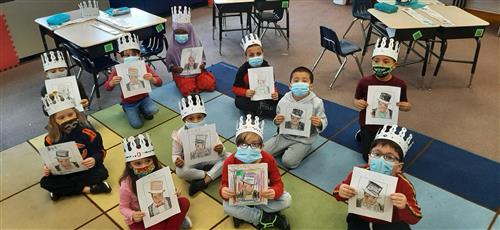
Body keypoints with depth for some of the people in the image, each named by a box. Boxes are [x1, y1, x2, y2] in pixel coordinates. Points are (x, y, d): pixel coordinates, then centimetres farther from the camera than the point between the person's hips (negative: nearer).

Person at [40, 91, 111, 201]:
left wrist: (94, 160, -30)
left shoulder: (88, 133, -13)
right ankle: (87, 189, -23)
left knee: (102, 173, -29)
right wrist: (47, 168, -13)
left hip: (86, 169, -2)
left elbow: (100, 152, -9)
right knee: (45, 182, -22)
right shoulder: (51, 139, -5)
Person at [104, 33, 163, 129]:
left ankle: (143, 110, 10)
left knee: (153, 110, -27)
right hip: (129, 102, -1)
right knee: (137, 124, -12)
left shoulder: (144, 67, -14)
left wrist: (152, 79, -41)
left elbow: (159, 83, -17)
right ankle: (127, 110, 21)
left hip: (143, 97, 1)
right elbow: (107, 88, -16)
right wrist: (112, 82, -40)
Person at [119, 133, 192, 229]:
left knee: (184, 202, -14)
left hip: (157, 209, 4)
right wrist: (132, 215, -35)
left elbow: (165, 189, 0)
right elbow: (123, 208, -14)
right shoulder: (126, 185, -29)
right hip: (139, 219, -4)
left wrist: (174, 193, -21)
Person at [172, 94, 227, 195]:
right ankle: (208, 174, -14)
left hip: (208, 160, 2)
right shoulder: (179, 135, -15)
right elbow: (176, 154, -4)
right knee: (180, 171, -35)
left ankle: (205, 181, -23)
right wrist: (177, 160, -28)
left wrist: (220, 151, -36)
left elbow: (221, 152, -11)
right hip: (191, 164, -2)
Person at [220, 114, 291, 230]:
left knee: (287, 199, -20)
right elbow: (225, 184, -17)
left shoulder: (268, 159, -22)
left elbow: (277, 183, -18)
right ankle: (266, 219, -17)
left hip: (262, 194, 2)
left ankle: (244, 214, -14)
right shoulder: (230, 162, -23)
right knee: (227, 206, -33)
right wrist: (223, 191, -44)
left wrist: (274, 192, -43)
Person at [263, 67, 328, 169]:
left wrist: (319, 123, -31)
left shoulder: (316, 103, -14)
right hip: (284, 135, 4)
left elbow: (324, 121, -7)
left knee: (288, 162, -22)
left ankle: (303, 150, 8)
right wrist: (277, 121, -16)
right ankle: (287, 148, 14)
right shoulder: (283, 101, -6)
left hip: (303, 140, -3)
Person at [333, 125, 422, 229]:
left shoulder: (404, 185, -26)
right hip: (361, 218, 0)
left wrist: (405, 207, -40)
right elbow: (340, 190, -8)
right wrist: (340, 192, -32)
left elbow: (415, 219, -19)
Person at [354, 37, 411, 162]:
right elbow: (356, 99, -6)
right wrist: (357, 103, -29)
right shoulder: (364, 82, -22)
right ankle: (362, 135, 40)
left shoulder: (400, 85, -19)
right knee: (368, 158, 14)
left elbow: (404, 103, -2)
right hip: (368, 125, -1)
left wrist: (407, 106, -26)